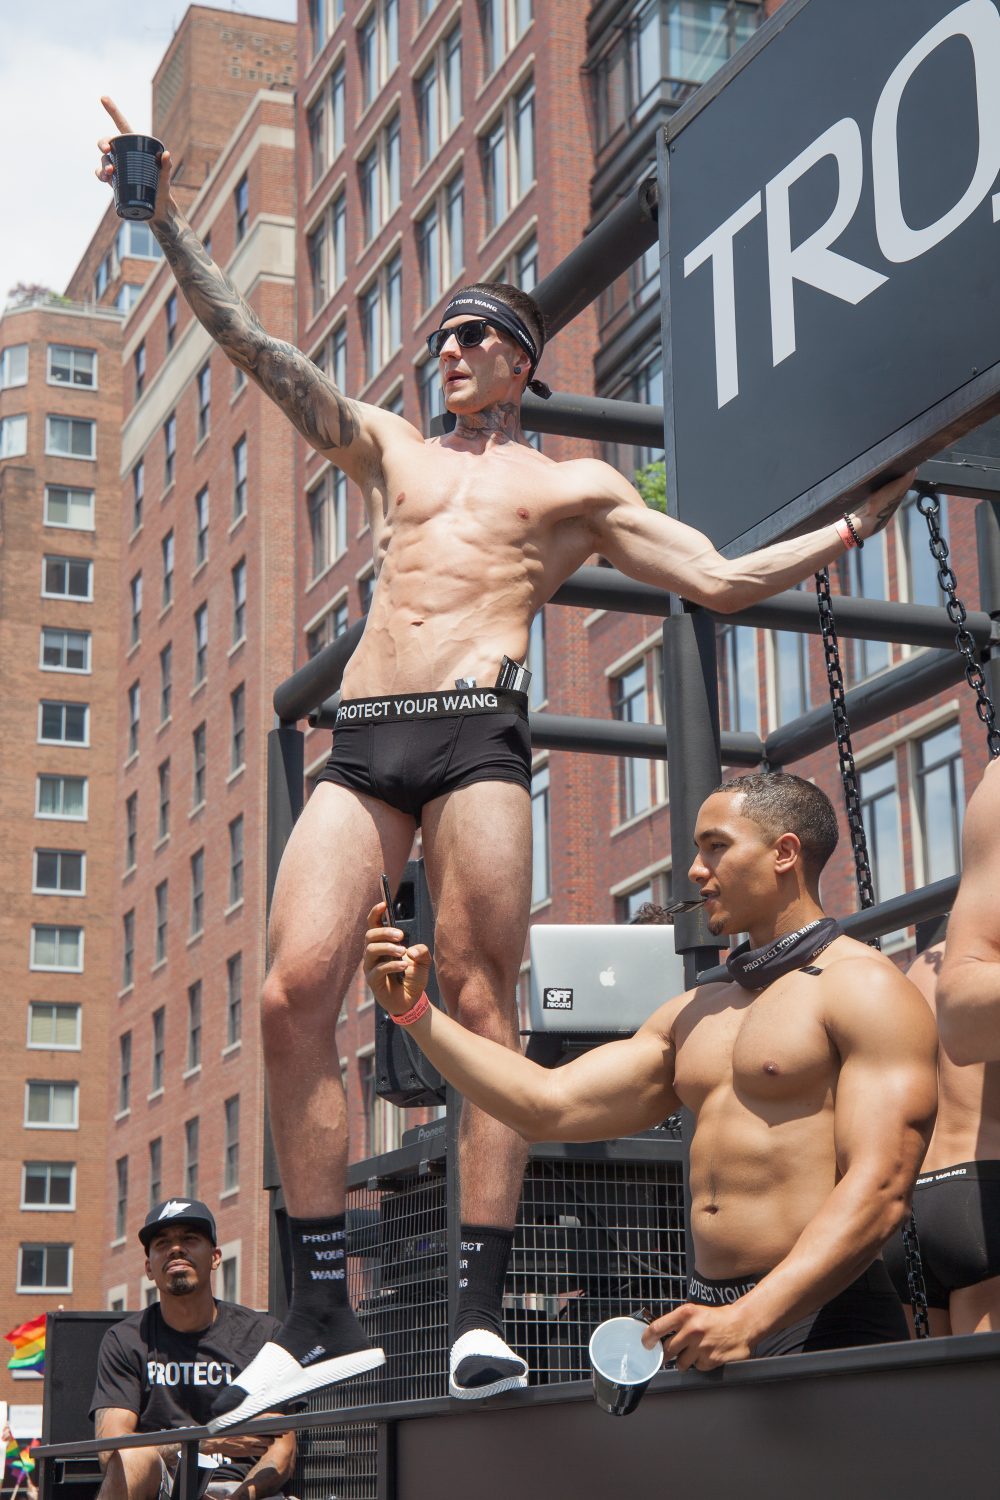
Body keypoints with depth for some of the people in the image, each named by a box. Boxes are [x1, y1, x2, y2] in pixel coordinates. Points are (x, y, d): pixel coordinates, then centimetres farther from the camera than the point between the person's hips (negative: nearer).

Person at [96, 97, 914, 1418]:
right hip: (360, 744, 3)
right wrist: (167, 219, 14)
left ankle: (483, 1312, -11)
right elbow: (247, 340, 21)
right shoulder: (384, 446, 28)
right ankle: (324, 1316, -10)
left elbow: (725, 581, 17)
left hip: (476, 733, -3)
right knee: (294, 995, -13)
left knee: (480, 1005, -11)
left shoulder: (576, 487, 19)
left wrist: (856, 525, 12)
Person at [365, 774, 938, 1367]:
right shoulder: (694, 1016, 23)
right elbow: (549, 1105, 17)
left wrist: (749, 1319, -23)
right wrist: (415, 1012, 12)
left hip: (821, 1325, -7)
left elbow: (879, 1193, -15)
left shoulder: (865, 988, -4)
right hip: (713, 1322, 7)